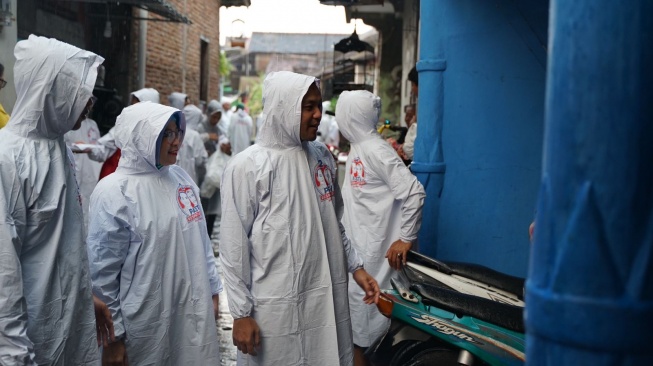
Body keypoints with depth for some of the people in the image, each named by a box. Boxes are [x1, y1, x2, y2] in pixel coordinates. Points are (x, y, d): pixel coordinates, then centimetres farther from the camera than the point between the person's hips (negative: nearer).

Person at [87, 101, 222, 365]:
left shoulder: (181, 178, 6)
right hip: (147, 325, -6)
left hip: (195, 314, 6)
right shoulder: (115, 192, -13)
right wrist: (112, 335, -10)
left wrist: (213, 289, 14)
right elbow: (102, 271, -12)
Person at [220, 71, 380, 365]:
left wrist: (355, 267, 11)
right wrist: (241, 312, -10)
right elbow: (234, 246, -10)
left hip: (327, 298, 6)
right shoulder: (247, 167, -11)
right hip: (276, 307, -5)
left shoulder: (322, 157, 7)